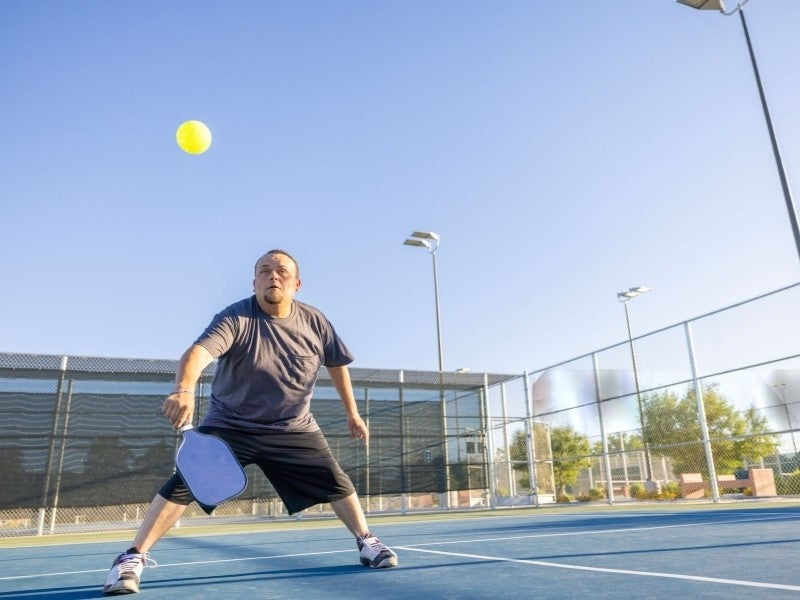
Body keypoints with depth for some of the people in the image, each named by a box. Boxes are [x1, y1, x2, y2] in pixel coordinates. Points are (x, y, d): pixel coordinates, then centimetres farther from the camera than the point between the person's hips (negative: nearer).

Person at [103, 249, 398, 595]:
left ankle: (366, 542, 21)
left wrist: (352, 414, 10)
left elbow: (337, 364, 8)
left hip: (294, 429, 3)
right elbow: (199, 351, -38)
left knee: (337, 484, -1)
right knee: (183, 484, -13)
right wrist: (184, 390, -59)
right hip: (229, 426, -2)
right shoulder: (236, 318, -20)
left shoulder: (315, 322, -8)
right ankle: (132, 558, 3)